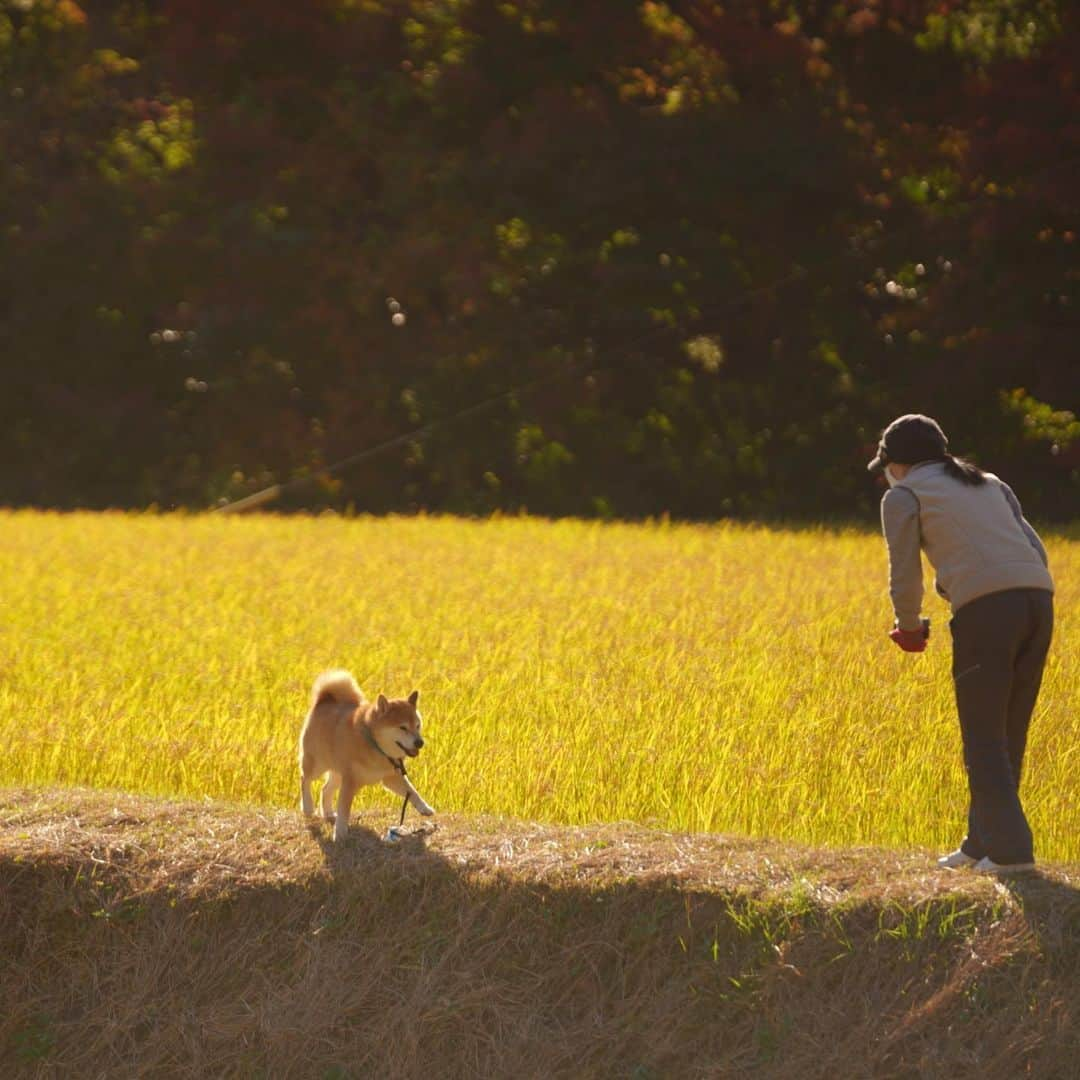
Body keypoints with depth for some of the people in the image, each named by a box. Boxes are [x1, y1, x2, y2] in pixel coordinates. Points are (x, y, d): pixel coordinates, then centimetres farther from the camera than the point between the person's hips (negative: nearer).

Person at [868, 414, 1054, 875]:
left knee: (984, 738, 2)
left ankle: (1010, 849, -4)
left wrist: (910, 627, 27)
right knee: (1008, 734, 15)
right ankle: (982, 842, 22)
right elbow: (1036, 552, 19)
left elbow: (905, 579, 9)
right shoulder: (990, 485, 29)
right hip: (1039, 596, 6)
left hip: (984, 609, -6)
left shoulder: (903, 496, 13)